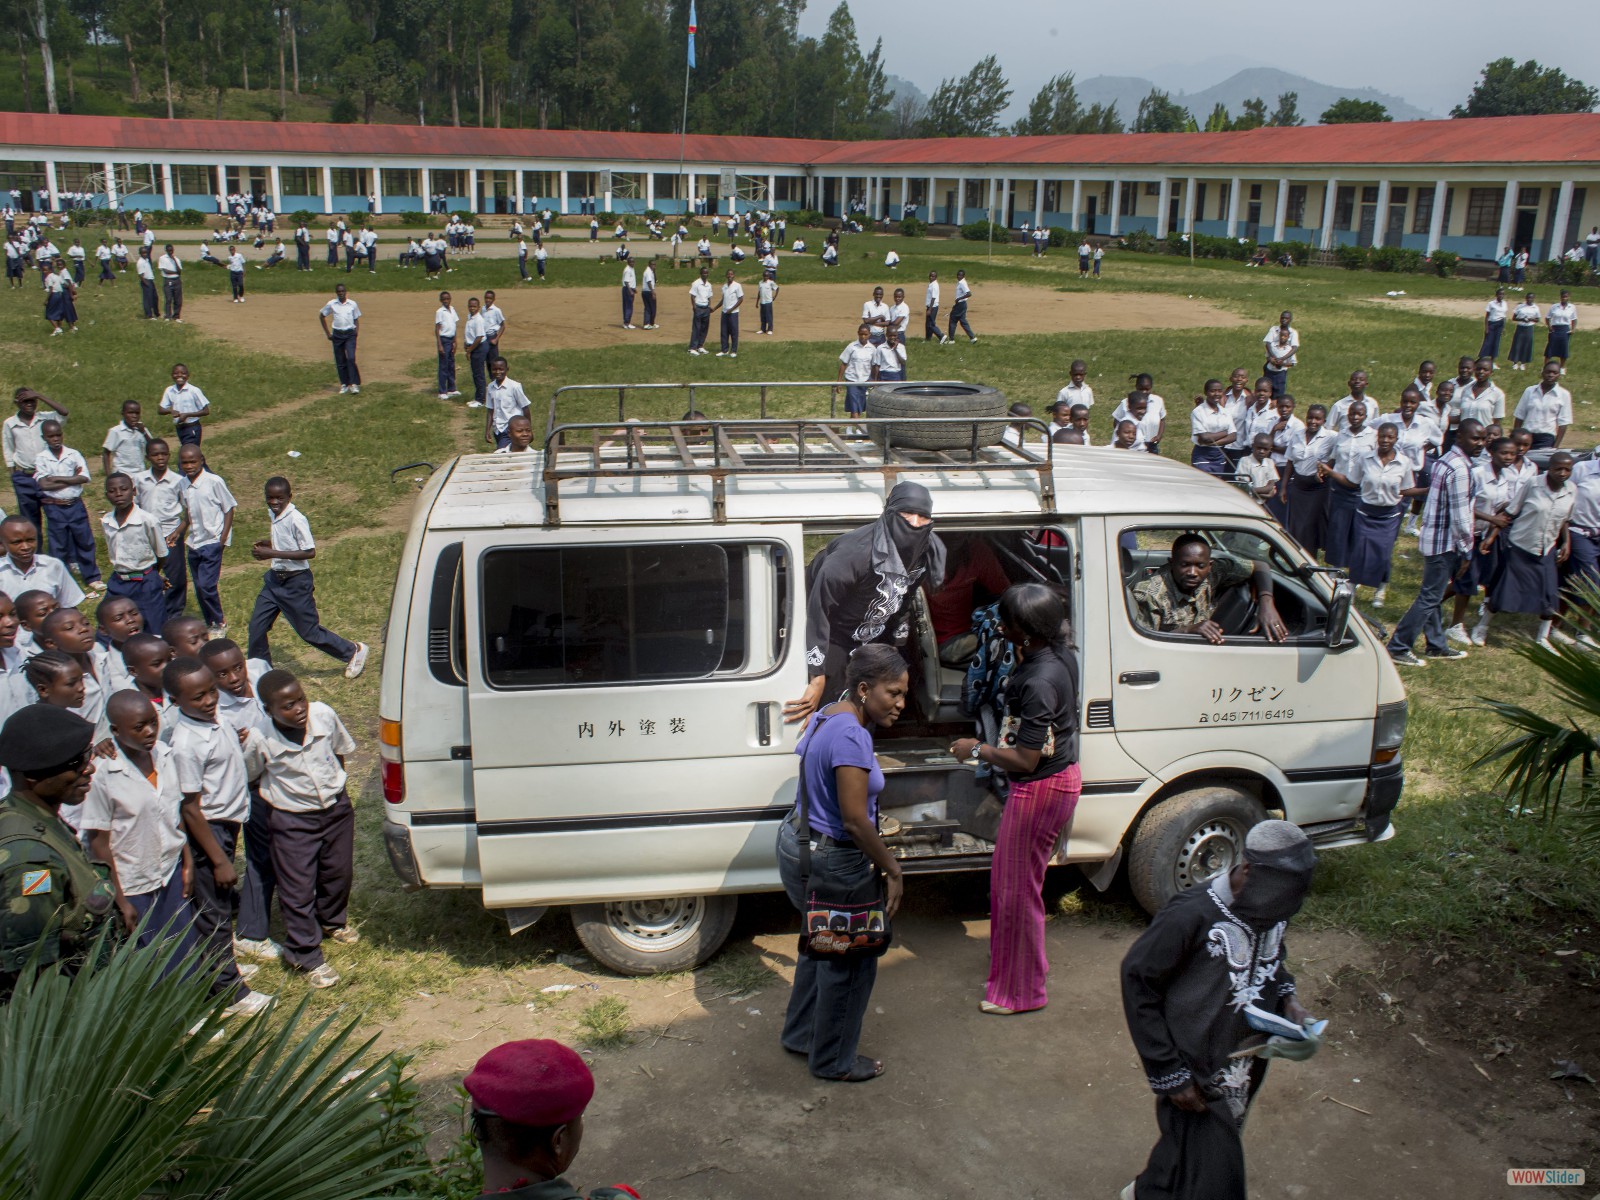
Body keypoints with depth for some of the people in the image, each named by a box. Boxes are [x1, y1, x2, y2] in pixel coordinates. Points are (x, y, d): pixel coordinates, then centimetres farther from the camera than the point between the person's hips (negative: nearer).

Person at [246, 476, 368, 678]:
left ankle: (354, 652, 19)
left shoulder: (296, 519, -22)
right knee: (256, 625, 7)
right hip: (274, 579, 8)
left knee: (309, 631, 3)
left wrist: (272, 553, -27)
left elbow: (310, 552, -25)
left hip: (296, 582, -8)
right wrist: (265, 544, 0)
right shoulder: (274, 514, 3)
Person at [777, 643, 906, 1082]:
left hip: (798, 844, 10)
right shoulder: (851, 736, -26)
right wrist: (891, 869, -15)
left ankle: (800, 1034, 43)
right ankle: (833, 1061, 25)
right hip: (832, 863, -10)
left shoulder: (827, 717, 6)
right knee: (851, 962, 8)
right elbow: (855, 820, -28)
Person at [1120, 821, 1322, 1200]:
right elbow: (1136, 978, -18)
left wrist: (1287, 998, -4)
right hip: (1198, 1081, -6)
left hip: (1246, 1071, 7)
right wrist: (1168, 1073, -15)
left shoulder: (1274, 913, -4)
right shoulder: (1192, 916, -25)